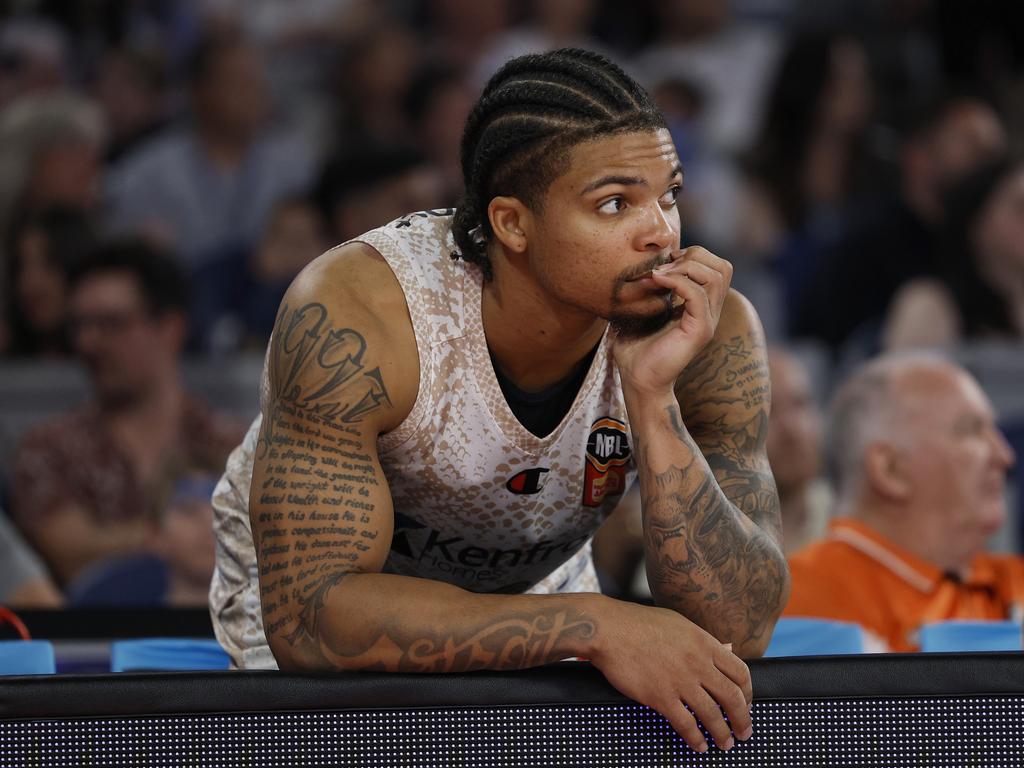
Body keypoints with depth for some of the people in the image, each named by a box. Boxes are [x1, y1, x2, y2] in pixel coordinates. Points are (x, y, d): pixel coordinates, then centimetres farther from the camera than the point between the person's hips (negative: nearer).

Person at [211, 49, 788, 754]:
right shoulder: (353, 320, -34)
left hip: (534, 591, 4)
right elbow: (307, 614, -39)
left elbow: (736, 630, -28)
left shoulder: (709, 331, -25)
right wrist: (594, 625, -46)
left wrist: (653, 398, -40)